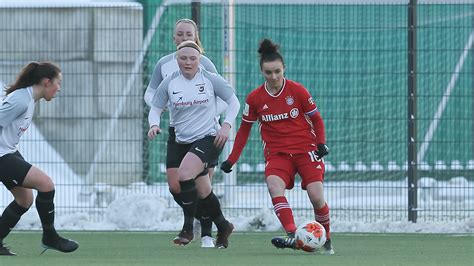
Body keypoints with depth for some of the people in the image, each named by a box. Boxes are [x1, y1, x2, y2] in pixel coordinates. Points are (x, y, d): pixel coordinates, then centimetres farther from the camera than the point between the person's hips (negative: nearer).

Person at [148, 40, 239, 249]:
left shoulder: (210, 80, -6)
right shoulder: (169, 83, 0)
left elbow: (233, 102, 2)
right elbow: (155, 108, 5)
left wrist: (226, 125, -12)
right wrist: (154, 125, -17)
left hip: (209, 138, -5)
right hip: (183, 142, 5)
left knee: (184, 175, -27)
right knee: (203, 191, 10)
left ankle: (187, 229, -16)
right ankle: (223, 227, 33)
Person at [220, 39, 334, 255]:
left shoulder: (297, 91, -6)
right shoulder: (254, 98, -1)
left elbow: (316, 119, 6)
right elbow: (244, 129, 12)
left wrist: (322, 143, -9)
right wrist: (232, 159, 11)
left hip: (306, 149, -1)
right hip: (277, 153, 1)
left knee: (316, 197, -14)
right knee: (274, 186, -30)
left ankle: (326, 241, 11)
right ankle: (292, 235, -43)